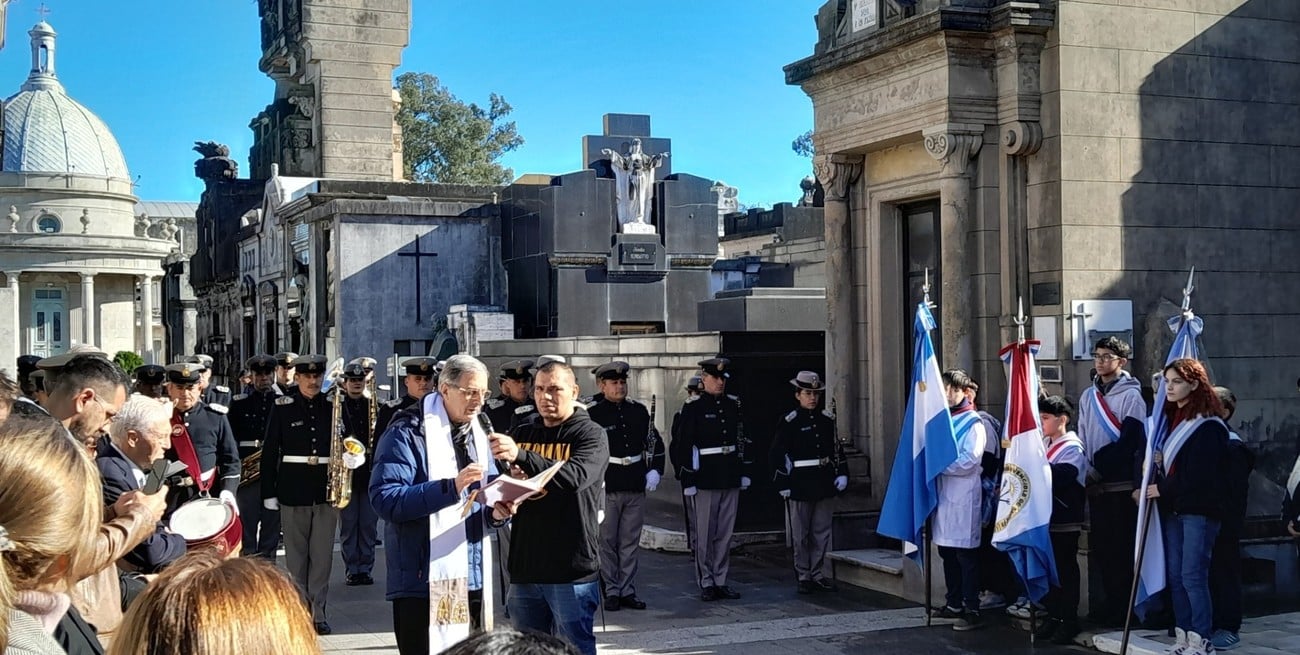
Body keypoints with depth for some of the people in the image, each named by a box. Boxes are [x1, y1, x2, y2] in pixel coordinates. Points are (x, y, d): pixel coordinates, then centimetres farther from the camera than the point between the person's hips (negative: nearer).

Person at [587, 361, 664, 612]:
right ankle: (611, 592, 11)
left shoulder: (638, 411, 10)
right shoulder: (591, 414, -3)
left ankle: (628, 591, 15)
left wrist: (655, 470, 5)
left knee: (631, 543, 8)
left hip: (636, 487, 4)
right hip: (606, 488, -4)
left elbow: (655, 442, 17)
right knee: (607, 542, 2)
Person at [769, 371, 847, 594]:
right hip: (800, 483, -4)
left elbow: (837, 449, 14)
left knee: (822, 533, 8)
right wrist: (782, 484, -10)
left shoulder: (828, 420, 8)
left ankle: (819, 574, 16)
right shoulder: (788, 423, -6)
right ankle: (803, 576, 10)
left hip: (824, 483, 4)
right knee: (801, 534, 3)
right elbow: (778, 454, -7)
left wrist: (842, 474, 5)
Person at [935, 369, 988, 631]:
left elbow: (969, 461, -15)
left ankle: (972, 610, -5)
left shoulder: (973, 423, -6)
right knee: (947, 551, 12)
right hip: (943, 492, 7)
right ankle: (954, 603, 22)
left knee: (966, 555, -7)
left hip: (963, 496, -7)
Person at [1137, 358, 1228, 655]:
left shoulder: (1209, 426, -10)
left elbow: (1200, 474, -16)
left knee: (1193, 575, -9)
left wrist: (1163, 490, -12)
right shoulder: (1170, 419, 15)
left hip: (1199, 509, -8)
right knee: (1175, 575, 7)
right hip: (1172, 508, 8)